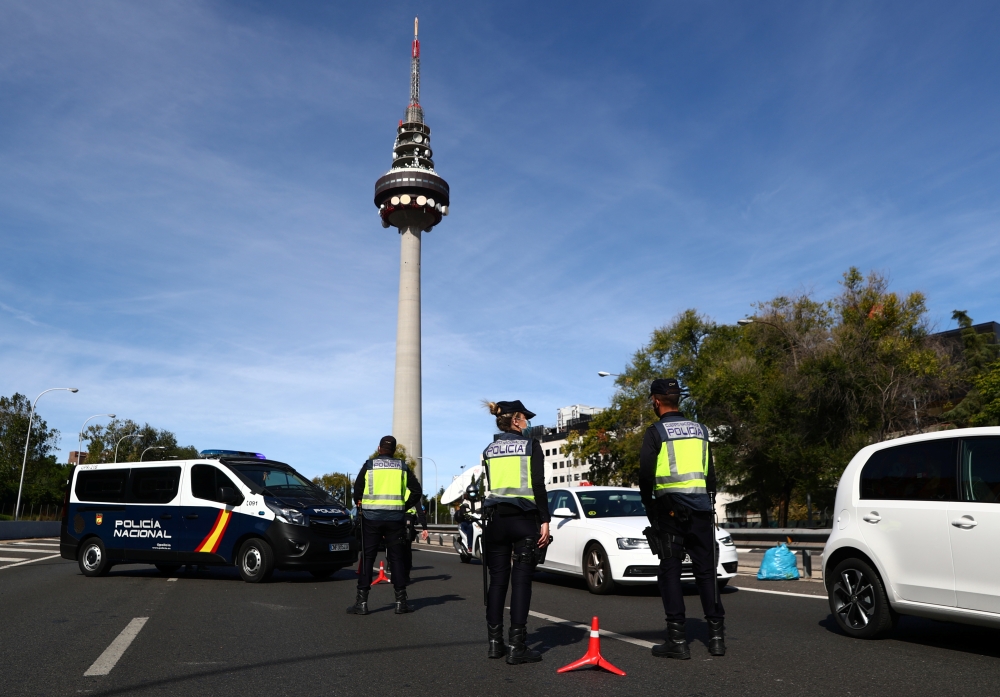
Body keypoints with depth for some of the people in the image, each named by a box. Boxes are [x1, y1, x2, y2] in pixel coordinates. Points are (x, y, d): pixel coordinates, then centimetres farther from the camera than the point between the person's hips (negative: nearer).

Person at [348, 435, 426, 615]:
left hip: (371, 516, -1)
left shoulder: (369, 465, 1)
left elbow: (357, 490, -1)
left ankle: (362, 602, 5)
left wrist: (360, 505, 18)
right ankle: (401, 601, 9)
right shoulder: (402, 467, 7)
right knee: (397, 558, 8)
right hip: (395, 518, 1)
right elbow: (416, 491, 6)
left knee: (367, 558, 6)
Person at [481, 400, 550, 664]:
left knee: (497, 580, 9)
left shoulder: (489, 450, 12)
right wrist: (545, 521, -7)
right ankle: (516, 646, -4)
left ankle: (495, 643, 13)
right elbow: (538, 487, -8)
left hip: (495, 518, 4)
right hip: (524, 518, -4)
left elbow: (490, 486, 13)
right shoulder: (531, 445, -1)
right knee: (521, 580, -2)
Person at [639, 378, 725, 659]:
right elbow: (711, 473, 16)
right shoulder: (700, 430, 13)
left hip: (670, 511, -5)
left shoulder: (656, 432, -5)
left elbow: (646, 476, -8)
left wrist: (650, 508, 5)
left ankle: (677, 638, 0)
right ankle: (716, 634, 12)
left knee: (670, 571, 1)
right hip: (701, 509, 5)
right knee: (706, 571, 10)